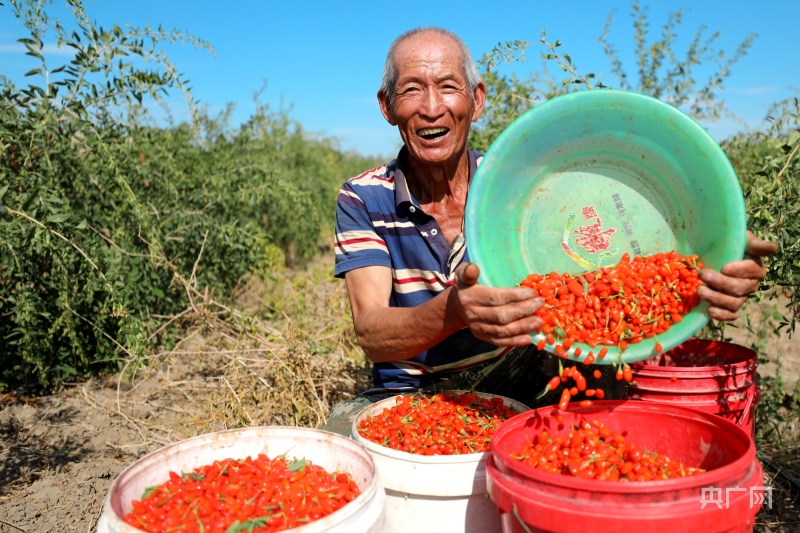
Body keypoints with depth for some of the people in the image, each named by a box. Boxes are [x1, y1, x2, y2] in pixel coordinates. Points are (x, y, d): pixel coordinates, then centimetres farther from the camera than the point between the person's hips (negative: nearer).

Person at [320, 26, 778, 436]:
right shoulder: (363, 200, -9)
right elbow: (371, 334, -21)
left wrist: (710, 275, -39)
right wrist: (453, 311, -43)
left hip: (515, 398, 2)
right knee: (345, 425, -31)